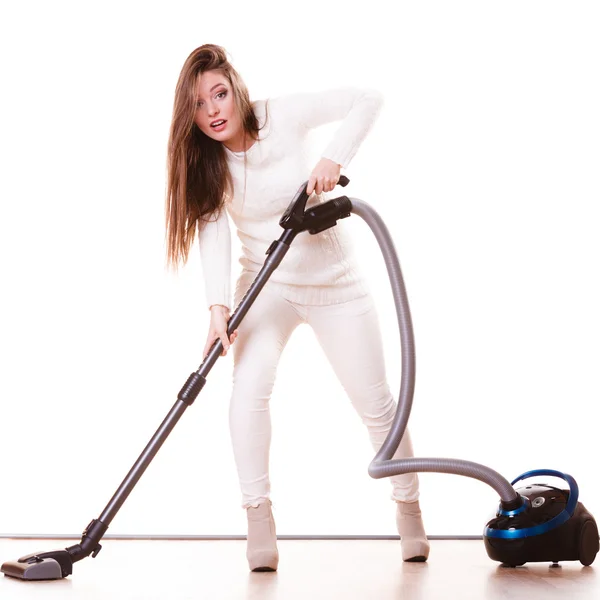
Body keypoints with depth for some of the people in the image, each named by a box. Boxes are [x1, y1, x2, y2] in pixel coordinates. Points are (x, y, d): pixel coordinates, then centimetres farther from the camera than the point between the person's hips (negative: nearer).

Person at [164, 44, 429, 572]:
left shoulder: (282, 117, -15)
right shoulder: (204, 163, -9)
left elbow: (368, 100, -15)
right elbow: (213, 233, -21)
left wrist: (335, 157, -29)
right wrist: (219, 306, -35)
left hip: (333, 281, -1)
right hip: (267, 284, 2)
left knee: (375, 402, 3)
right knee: (249, 387, -22)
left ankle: (409, 508, 22)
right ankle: (260, 522, -16)